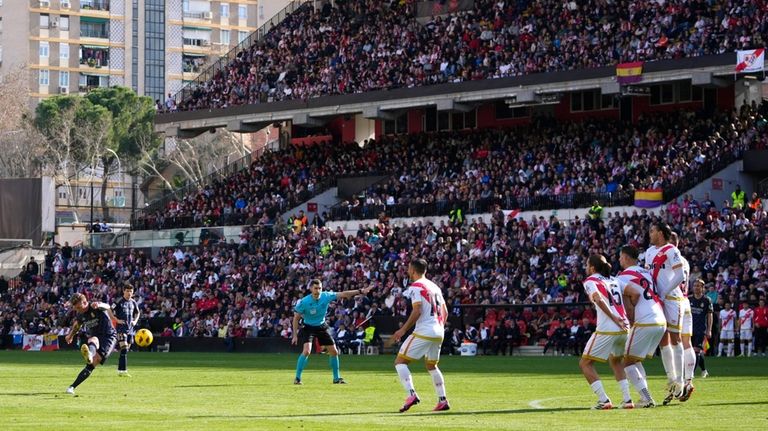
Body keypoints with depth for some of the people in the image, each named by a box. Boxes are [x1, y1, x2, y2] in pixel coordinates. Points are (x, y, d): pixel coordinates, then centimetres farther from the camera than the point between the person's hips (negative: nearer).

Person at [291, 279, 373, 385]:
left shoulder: (326, 296, -15)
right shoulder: (304, 302, -23)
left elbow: (343, 294, -11)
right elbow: (296, 318, -12)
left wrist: (360, 291, -17)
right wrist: (295, 335, -13)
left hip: (322, 326, 5)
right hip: (308, 327, -4)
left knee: (334, 352, 5)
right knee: (307, 351, -25)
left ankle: (336, 378, 20)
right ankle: (297, 378, -15)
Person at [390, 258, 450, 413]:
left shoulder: (416, 286, -7)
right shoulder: (435, 287, 17)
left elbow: (417, 311, -16)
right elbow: (445, 312, 18)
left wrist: (403, 329, -12)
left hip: (423, 332, -8)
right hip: (438, 333, 8)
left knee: (400, 361, -3)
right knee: (431, 366, 23)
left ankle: (411, 394, -20)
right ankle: (443, 401, 17)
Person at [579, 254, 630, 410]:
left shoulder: (590, 281, 1)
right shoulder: (614, 280, 20)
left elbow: (599, 299, -17)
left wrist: (614, 318, -16)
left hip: (607, 329, -7)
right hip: (624, 328, 7)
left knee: (585, 363, 8)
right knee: (615, 361, 30)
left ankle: (603, 400, -4)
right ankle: (627, 399, 17)